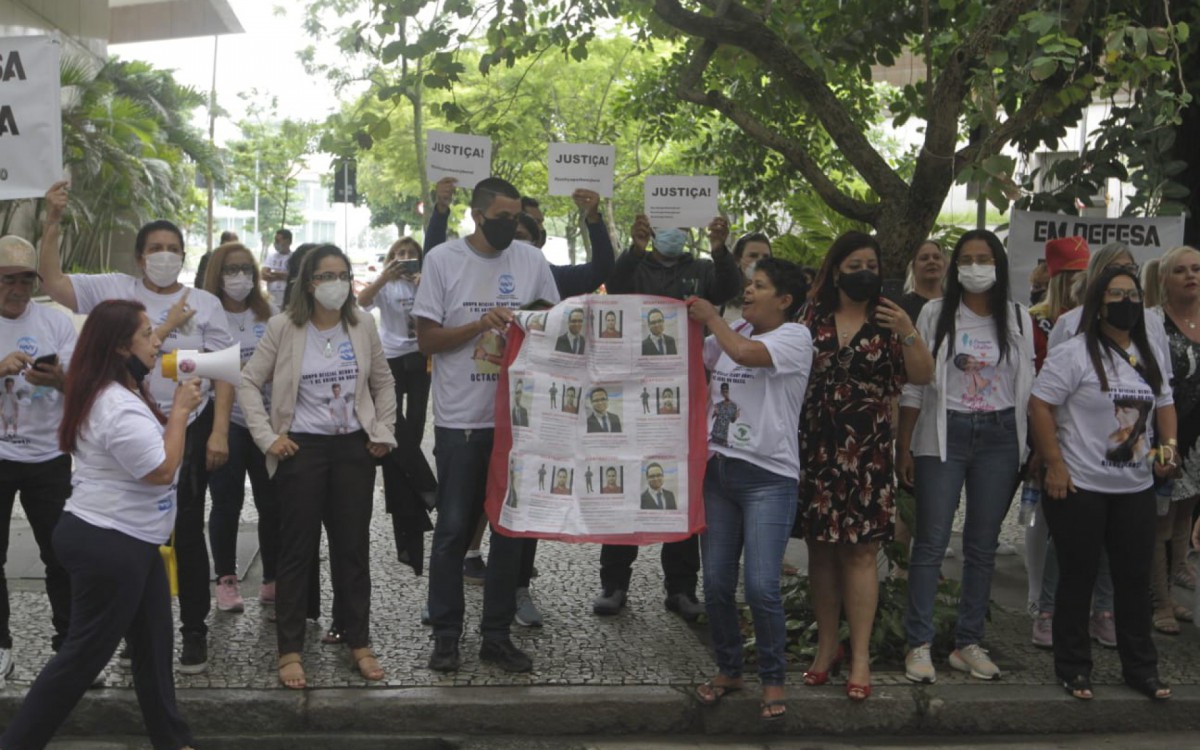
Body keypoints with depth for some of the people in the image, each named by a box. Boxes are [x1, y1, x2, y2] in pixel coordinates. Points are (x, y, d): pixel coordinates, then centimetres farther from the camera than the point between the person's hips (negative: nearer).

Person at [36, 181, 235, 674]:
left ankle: (194, 630, 18)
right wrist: (53, 222, -13)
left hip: (189, 429, -1)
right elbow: (51, 282, -5)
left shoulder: (204, 304, 1)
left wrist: (219, 432, -9)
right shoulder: (115, 291, 2)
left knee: (187, 531, 5)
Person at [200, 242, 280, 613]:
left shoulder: (269, 314, 10)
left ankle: (273, 580, 17)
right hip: (226, 421, -3)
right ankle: (227, 580, 15)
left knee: (272, 502, 5)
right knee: (227, 502, 2)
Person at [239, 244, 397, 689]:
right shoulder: (283, 327, -4)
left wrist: (383, 432, 5)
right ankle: (290, 651, 10)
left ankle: (358, 644, 19)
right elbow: (248, 382, -2)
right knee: (297, 548, 1)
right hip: (302, 449, -3)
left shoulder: (362, 326, 4)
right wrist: (267, 436, -9)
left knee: (353, 546, 8)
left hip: (354, 448, 3)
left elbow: (383, 383, 14)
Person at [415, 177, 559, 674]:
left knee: (511, 527, 8)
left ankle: (497, 635, 20)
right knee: (454, 528, 4)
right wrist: (480, 325, -16)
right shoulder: (443, 260, -3)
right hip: (460, 418, -3)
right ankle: (446, 634, 17)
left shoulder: (532, 260, 5)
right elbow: (427, 340, -4)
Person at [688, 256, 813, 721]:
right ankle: (728, 669, 27)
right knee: (716, 584, 8)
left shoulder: (795, 336, -6)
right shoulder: (731, 333, 14)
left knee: (761, 588, -9)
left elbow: (744, 352, -23)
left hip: (768, 477, -6)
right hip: (718, 469, 6)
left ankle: (773, 679, 11)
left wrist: (710, 316, -9)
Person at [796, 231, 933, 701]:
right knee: (820, 548, 7)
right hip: (816, 447, 2)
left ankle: (860, 657, 3)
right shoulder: (812, 319, 8)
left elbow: (922, 376, -2)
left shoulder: (887, 322, 5)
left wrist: (908, 331, -16)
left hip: (867, 450, -2)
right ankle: (826, 645, 21)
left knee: (860, 551, -3)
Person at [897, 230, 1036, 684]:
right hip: (943, 435, -2)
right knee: (931, 542, -2)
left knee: (983, 545, 8)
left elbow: (1027, 385, 8)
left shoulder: (1018, 318, 6)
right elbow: (914, 384, 0)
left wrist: (1036, 449, 3)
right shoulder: (935, 314, 0)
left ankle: (969, 643, 18)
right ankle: (919, 644, 6)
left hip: (999, 438, 2)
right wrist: (903, 447, -2)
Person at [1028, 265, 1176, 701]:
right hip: (1080, 487, -6)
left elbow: (1164, 404, 22)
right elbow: (1040, 405, -14)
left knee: (1136, 579, 11)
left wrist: (1169, 444, 3)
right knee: (1078, 579, 5)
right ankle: (1073, 668, 17)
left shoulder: (1148, 357, 12)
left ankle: (1141, 668, 24)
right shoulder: (1074, 354, -10)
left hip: (1136, 488, 6)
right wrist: (1054, 465, -17)